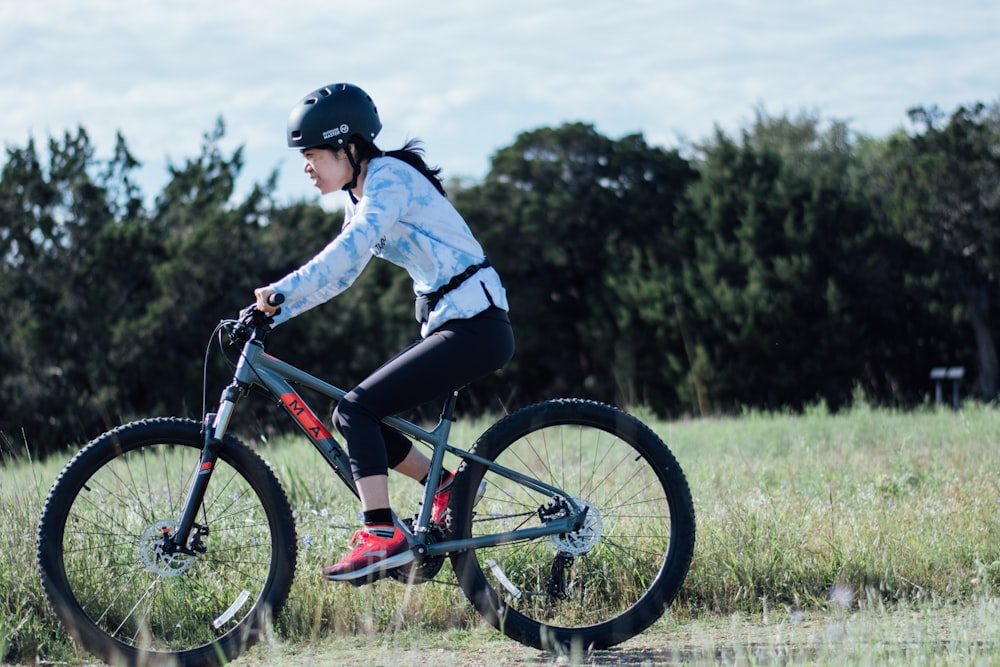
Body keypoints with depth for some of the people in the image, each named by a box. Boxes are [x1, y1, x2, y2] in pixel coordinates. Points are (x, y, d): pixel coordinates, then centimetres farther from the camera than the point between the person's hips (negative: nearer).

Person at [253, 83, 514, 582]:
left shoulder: (390, 177, -14)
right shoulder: (361, 196, 15)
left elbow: (349, 250, -29)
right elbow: (338, 272, 19)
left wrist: (280, 291, -35)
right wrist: (272, 313, 9)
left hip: (475, 328, -10)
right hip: (448, 325, 10)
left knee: (357, 410, -17)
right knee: (359, 416, 6)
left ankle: (381, 537, -19)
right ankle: (445, 486, 16)